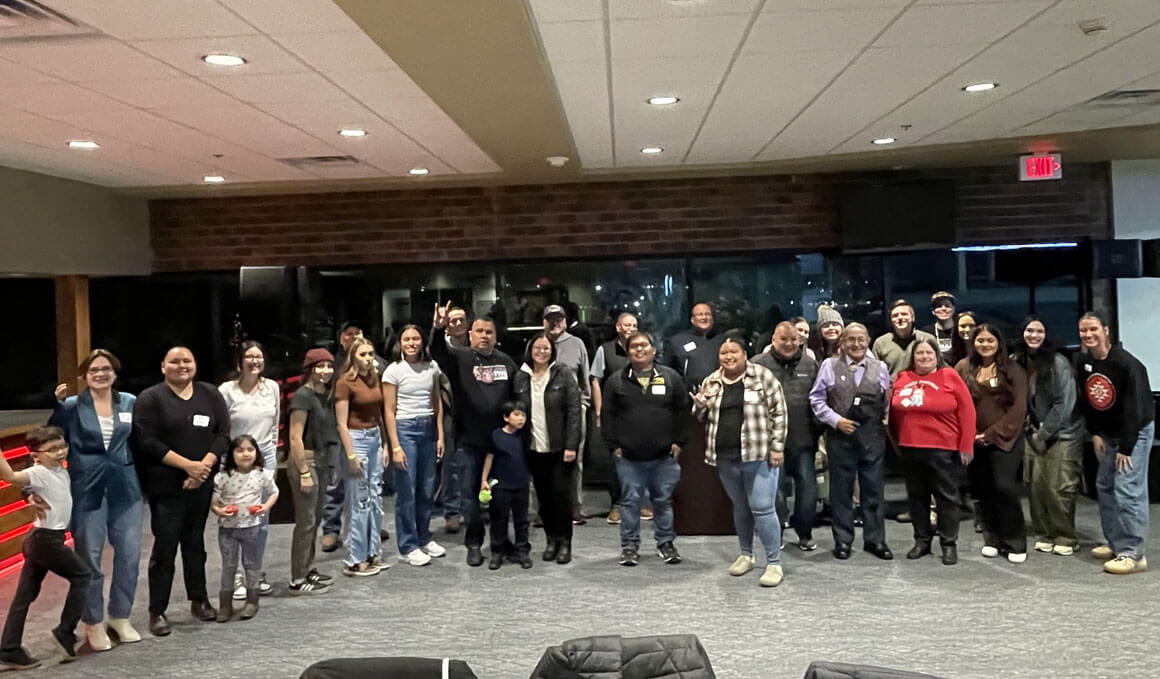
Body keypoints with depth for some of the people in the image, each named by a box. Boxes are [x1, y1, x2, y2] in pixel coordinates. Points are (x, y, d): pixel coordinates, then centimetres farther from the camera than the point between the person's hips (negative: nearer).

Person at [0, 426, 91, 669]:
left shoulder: (61, 471, 8)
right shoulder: (39, 473, -18)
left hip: (41, 539, 9)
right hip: (46, 539, -9)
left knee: (26, 593, 11)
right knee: (82, 575, 4)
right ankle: (65, 632, 9)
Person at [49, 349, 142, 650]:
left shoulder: (130, 402, 4)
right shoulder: (72, 406, -3)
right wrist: (57, 405, -17)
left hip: (125, 487, 3)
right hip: (87, 489, -2)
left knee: (129, 553, 8)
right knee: (89, 557, 5)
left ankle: (120, 617, 25)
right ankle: (93, 623, 21)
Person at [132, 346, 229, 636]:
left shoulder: (210, 394, 7)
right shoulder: (150, 398, -4)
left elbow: (223, 433, 3)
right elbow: (147, 441, -12)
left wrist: (205, 465, -12)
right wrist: (188, 465, -17)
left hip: (202, 484, 4)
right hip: (166, 487, -4)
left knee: (195, 542, 15)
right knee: (165, 546, -1)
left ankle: (199, 600, 28)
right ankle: (157, 612, 10)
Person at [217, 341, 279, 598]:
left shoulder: (272, 387, 3)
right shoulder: (227, 390, -9)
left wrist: (271, 452, 12)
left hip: (265, 457, 4)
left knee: (262, 519, 9)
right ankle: (235, 577, 10)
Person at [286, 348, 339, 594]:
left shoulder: (325, 395, 11)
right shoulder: (303, 396, -14)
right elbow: (295, 437, -17)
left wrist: (329, 466, 14)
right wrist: (304, 472, -19)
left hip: (322, 460, 8)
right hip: (305, 460, -8)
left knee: (315, 519, 15)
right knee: (306, 521, -3)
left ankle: (308, 570, 27)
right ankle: (297, 580, 5)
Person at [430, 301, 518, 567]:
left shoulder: (506, 362, 7)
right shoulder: (460, 358, -2)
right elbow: (438, 351, -22)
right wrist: (438, 329, -43)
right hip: (469, 440, -2)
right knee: (470, 492, 6)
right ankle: (474, 544, 19)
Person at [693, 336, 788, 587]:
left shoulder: (763, 376, -5)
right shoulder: (711, 382, 8)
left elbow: (778, 412, -4)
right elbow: (703, 417, 17)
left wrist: (776, 447, -9)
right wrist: (700, 405, -6)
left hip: (759, 454, -4)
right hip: (725, 457, 5)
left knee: (763, 508, -4)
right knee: (740, 507, 16)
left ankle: (774, 563, 5)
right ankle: (746, 554, 31)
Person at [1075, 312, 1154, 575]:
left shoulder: (1127, 364, -23)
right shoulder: (1082, 362, -2)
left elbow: (1135, 409, -22)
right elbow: (1085, 400, 7)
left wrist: (1125, 448, -20)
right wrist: (1094, 434, 2)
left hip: (1136, 431, -8)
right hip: (1107, 432, 8)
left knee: (1128, 490, -12)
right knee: (1105, 486, 12)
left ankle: (1132, 554, -8)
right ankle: (1115, 542, 24)